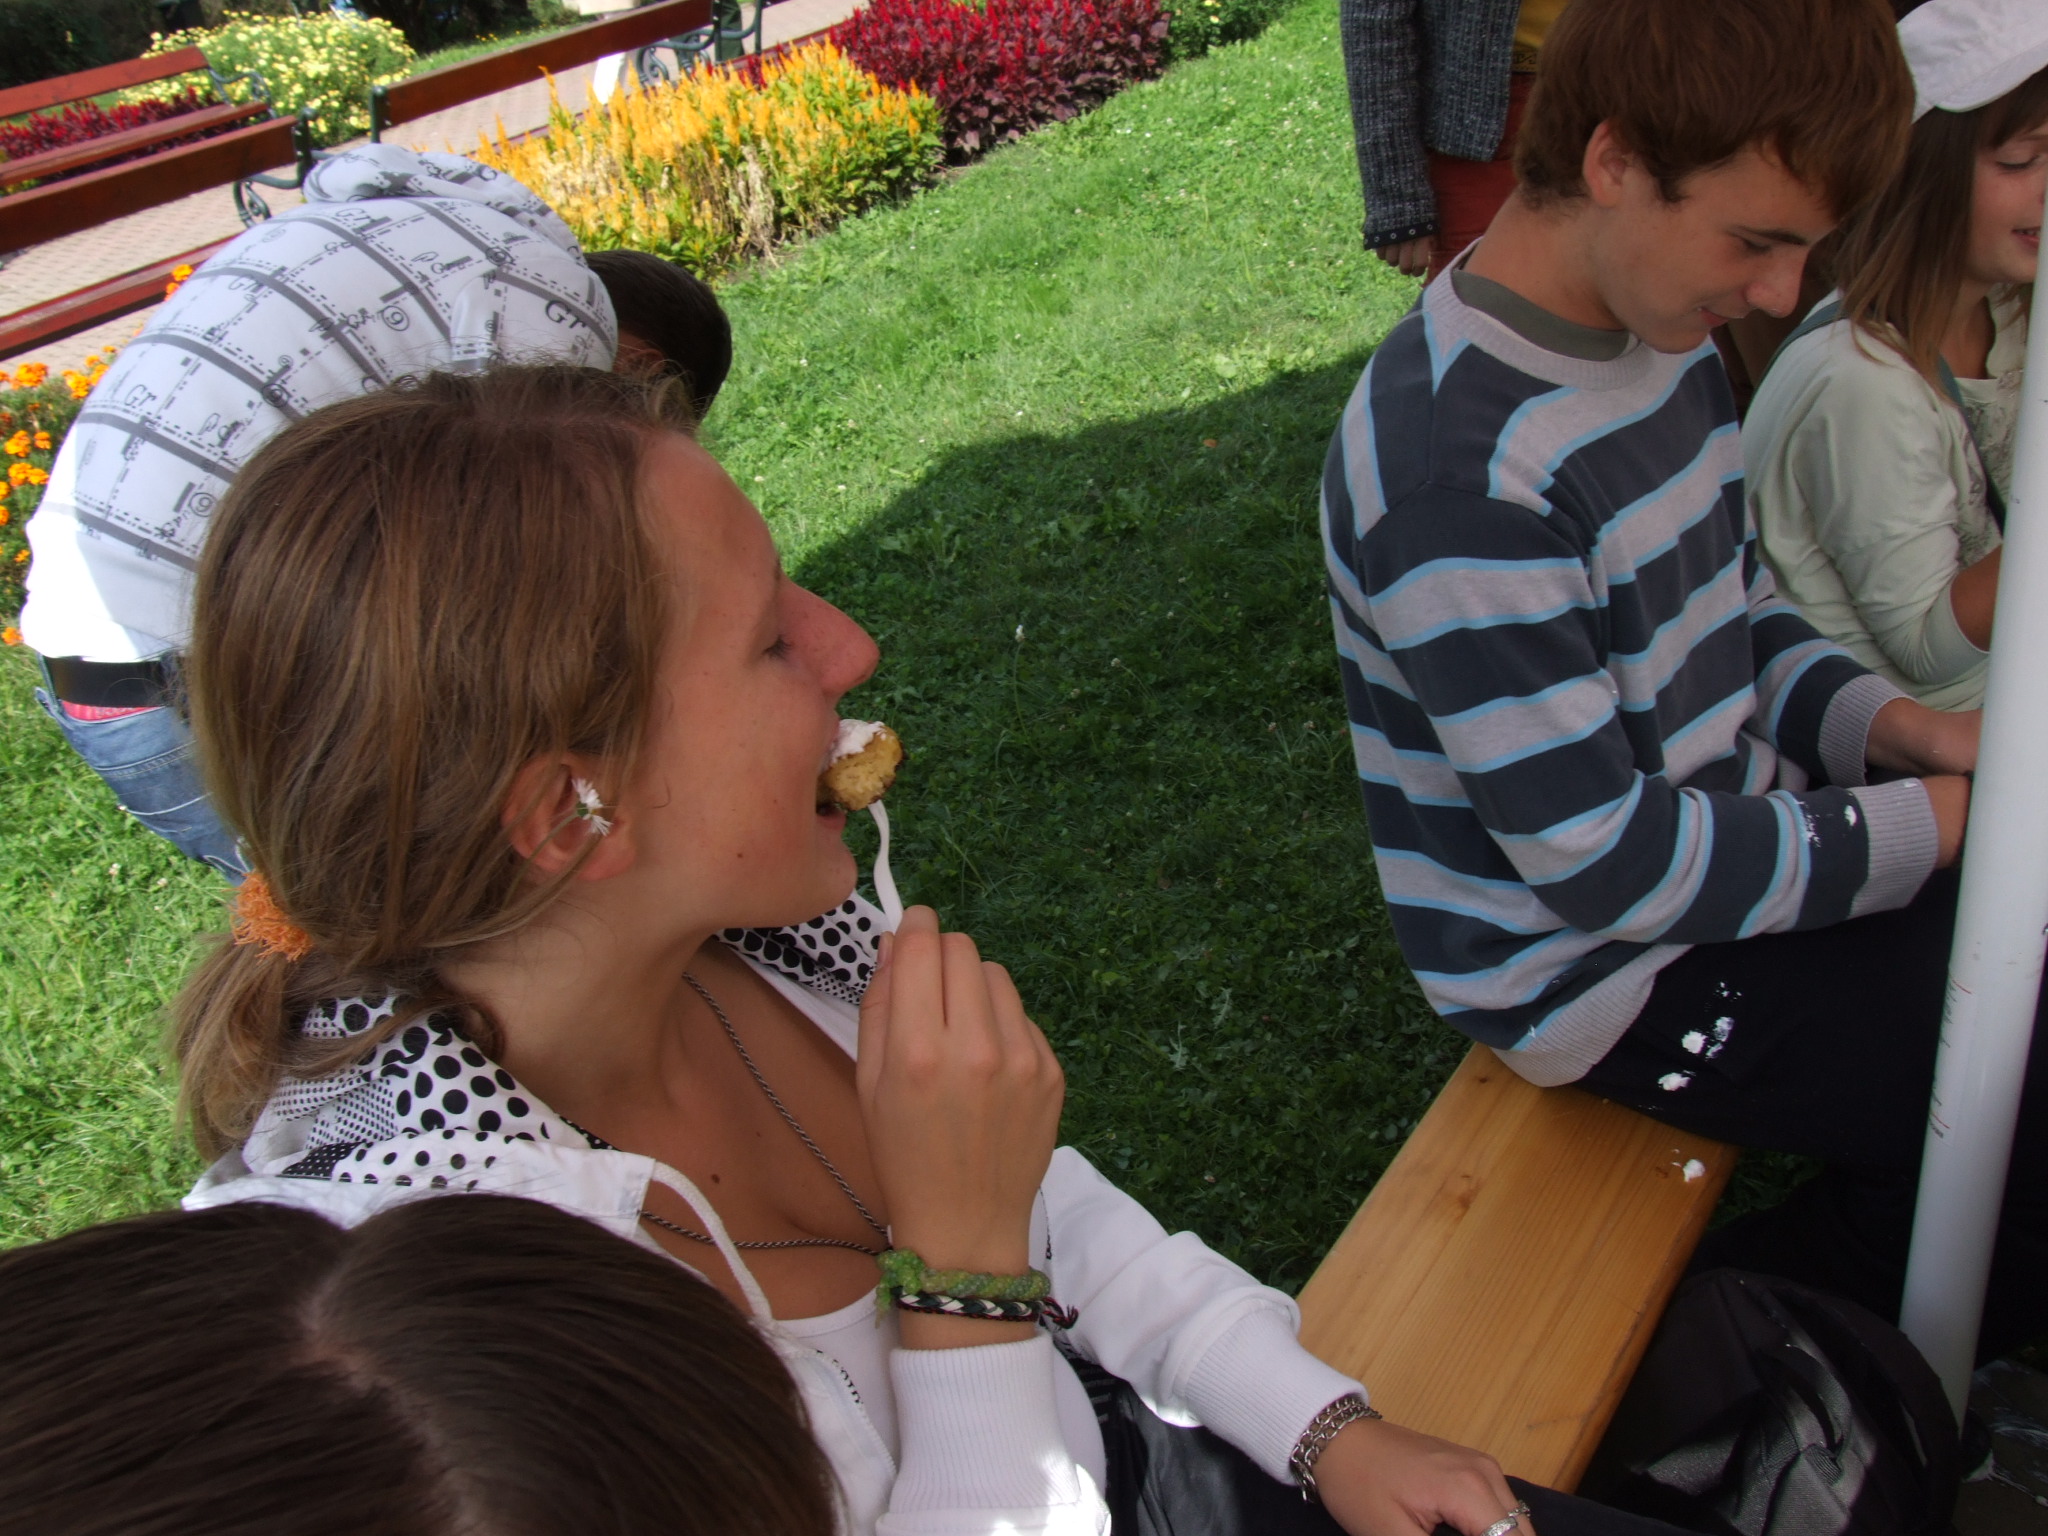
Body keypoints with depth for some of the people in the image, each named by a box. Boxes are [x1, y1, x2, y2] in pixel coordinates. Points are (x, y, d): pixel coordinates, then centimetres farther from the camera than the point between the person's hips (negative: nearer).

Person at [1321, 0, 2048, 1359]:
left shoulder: (1662, 331, -1)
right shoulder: (1457, 467, -30)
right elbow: (1608, 862, -26)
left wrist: (1896, 725, -6)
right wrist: (1934, 824, -17)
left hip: (1726, 834, 9)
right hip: (1607, 971, -9)